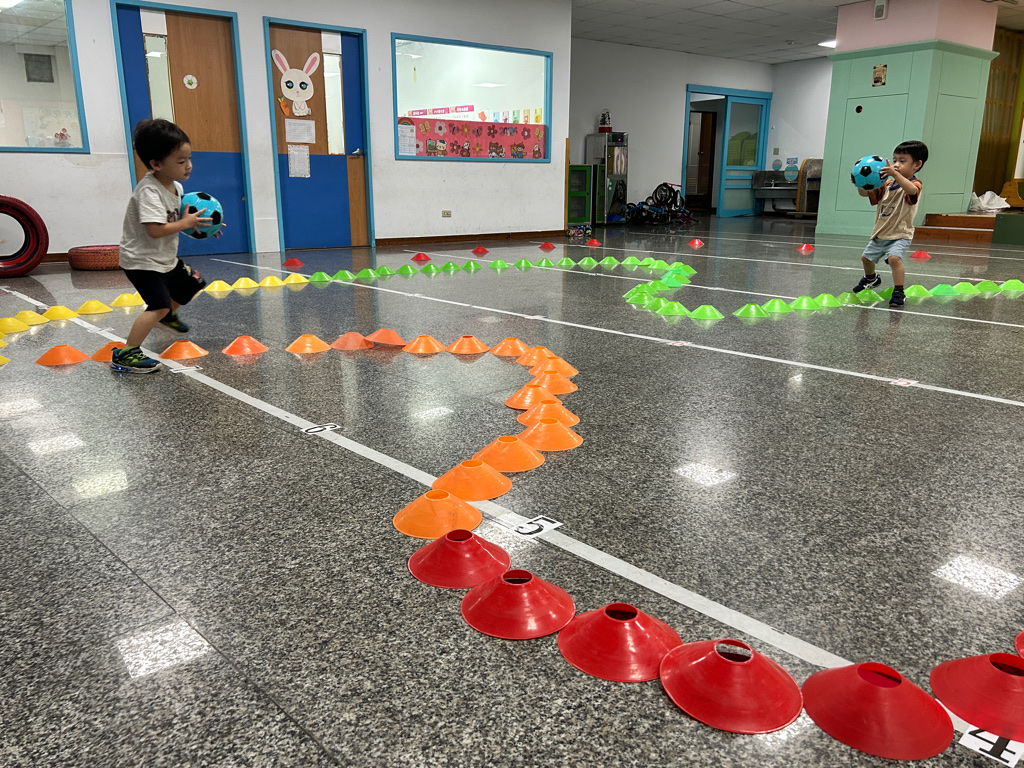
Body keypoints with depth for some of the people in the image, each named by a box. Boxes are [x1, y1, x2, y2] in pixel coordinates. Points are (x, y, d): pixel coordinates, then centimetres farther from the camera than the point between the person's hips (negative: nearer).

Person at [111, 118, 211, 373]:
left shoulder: (176, 187, 4)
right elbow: (155, 229, -34)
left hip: (165, 259, 10)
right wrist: (185, 223, -23)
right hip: (142, 261, -10)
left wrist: (198, 226, 0)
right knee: (159, 305, -23)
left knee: (192, 284, 25)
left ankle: (168, 315, 52)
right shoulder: (149, 191, -25)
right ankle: (126, 354, -21)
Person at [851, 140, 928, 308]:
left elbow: (912, 190, -39)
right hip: (880, 234, 8)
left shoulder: (915, 184, -13)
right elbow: (866, 193, 6)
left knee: (894, 258, -32)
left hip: (900, 235, -8)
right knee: (866, 258, 22)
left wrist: (894, 174, -54)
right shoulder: (887, 186, 9)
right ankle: (871, 279, 52)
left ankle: (898, 292, -25)